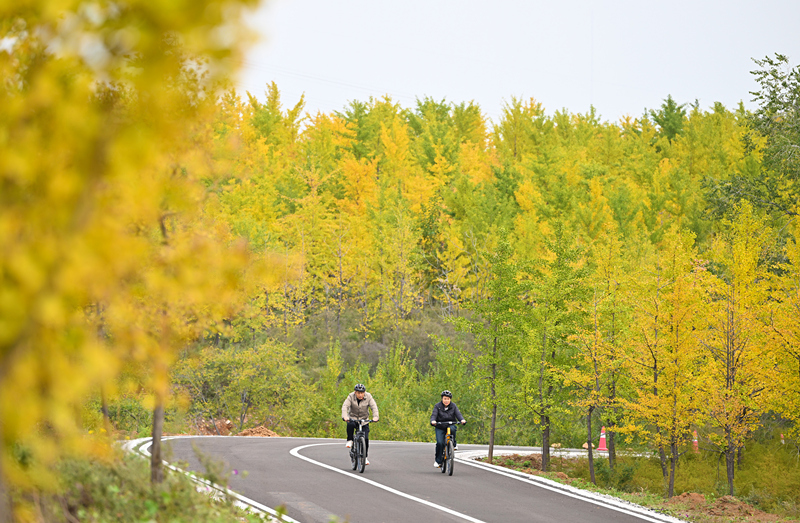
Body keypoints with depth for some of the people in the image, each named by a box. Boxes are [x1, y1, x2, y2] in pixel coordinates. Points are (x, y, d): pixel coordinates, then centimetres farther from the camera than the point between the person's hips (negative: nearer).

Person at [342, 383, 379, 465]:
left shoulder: (368, 397, -11)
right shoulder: (351, 397, -14)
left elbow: (374, 407, -20)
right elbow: (345, 406, -26)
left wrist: (375, 417, -38)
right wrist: (345, 416, -44)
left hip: (364, 419, 1)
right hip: (352, 418, -1)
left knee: (365, 438, -11)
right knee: (350, 425, -37)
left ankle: (365, 457, 3)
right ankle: (349, 441, -15)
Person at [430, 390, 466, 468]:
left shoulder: (453, 406, 6)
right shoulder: (437, 406, 1)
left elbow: (458, 414, -6)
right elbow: (434, 415, -10)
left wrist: (462, 420, -28)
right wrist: (433, 421, -33)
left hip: (450, 425, 1)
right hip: (440, 427, -1)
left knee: (452, 429, -37)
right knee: (440, 443, -18)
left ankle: (453, 444, -15)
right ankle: (438, 461, -6)